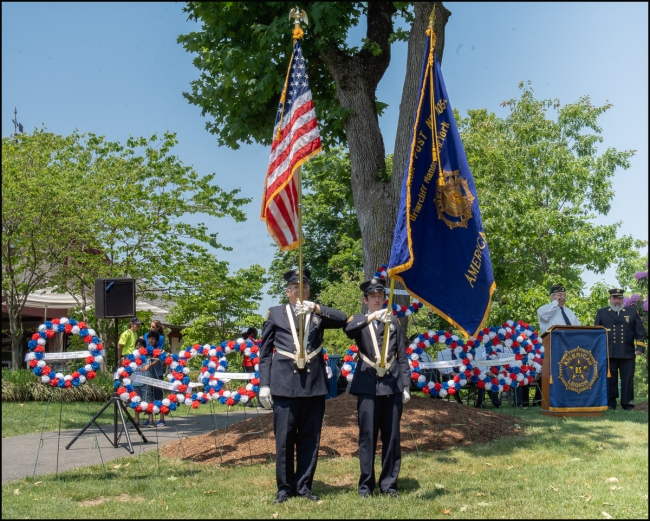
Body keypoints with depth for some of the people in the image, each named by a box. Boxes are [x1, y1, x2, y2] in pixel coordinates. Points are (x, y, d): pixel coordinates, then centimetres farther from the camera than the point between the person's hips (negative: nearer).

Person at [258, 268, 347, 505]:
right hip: (284, 384, -2)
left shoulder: (318, 313, 12)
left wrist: (315, 308, -22)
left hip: (314, 384, 2)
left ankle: (304, 486, 15)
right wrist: (264, 385, 1)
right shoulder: (275, 313, 9)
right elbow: (265, 352, 8)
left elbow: (341, 319, -7)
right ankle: (284, 487, 11)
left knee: (310, 438, 6)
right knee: (284, 438, 1)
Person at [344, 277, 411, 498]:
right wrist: (372, 317, -30)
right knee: (367, 437, 0)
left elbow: (402, 356, 11)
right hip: (368, 385, -2)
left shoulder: (393, 321, 13)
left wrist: (406, 386, 5)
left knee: (391, 436, 4)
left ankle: (389, 484, 12)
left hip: (392, 385, 2)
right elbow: (348, 330, -17)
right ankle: (366, 485, 7)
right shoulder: (358, 321, 9)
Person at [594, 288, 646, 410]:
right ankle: (610, 404, 7)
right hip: (609, 353, 0)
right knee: (610, 379, 1)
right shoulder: (601, 313, 12)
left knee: (628, 379, 1)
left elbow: (640, 331, 9)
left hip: (627, 353, 0)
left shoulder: (632, 311, 12)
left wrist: (640, 346, -1)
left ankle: (628, 404, 8)